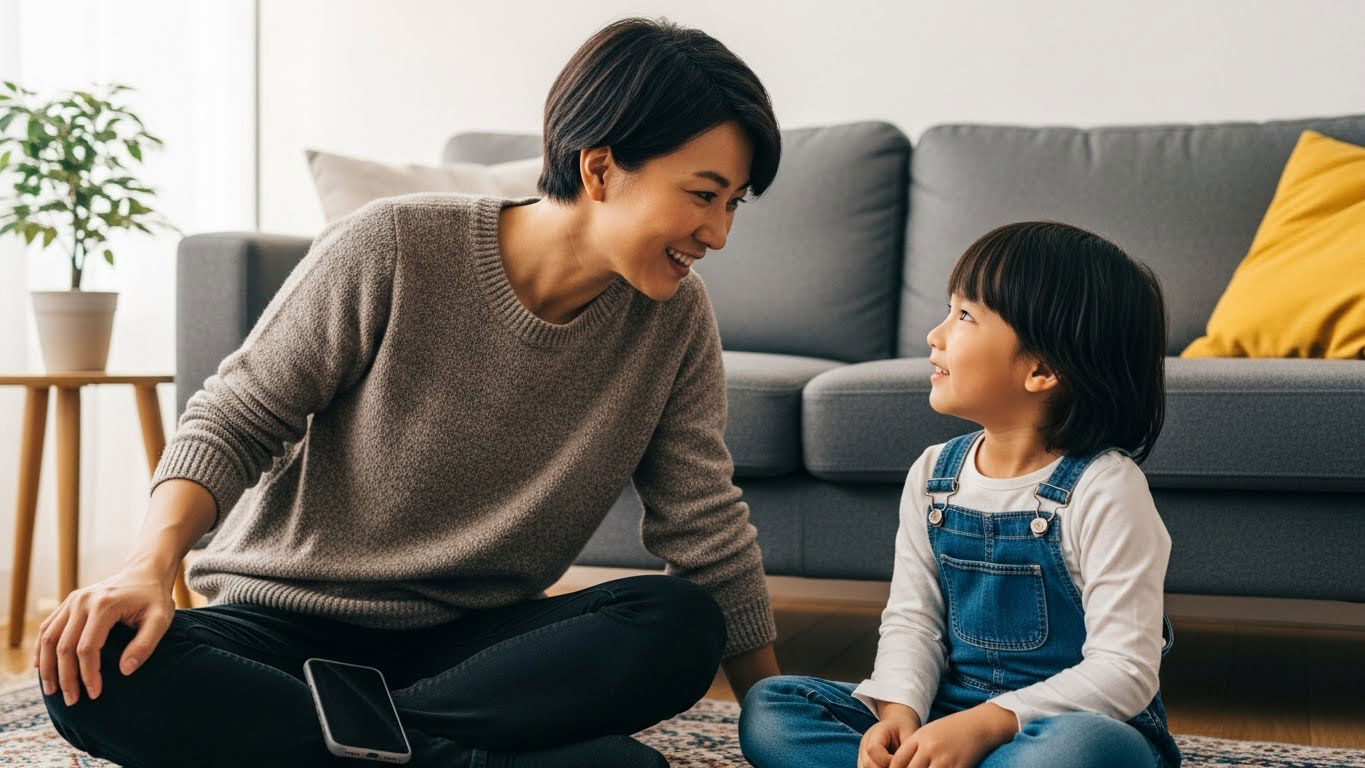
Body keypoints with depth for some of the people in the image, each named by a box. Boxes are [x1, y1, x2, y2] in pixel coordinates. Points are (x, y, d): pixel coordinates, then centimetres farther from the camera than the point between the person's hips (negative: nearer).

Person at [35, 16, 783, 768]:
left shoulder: (672, 320, -5)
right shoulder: (391, 251, -16)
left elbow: (708, 532, 0)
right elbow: (232, 422, -9)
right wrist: (150, 566, -26)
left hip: (467, 643, 3)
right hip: (286, 622, -2)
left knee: (682, 625, -27)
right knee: (92, 675, -32)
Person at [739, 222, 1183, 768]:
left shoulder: (1104, 488, -14)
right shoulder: (933, 476, 5)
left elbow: (1123, 670, -18)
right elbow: (912, 620, 3)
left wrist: (984, 723, -27)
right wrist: (899, 711, -18)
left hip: (1066, 722, -5)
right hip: (952, 716, 6)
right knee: (769, 708, -9)